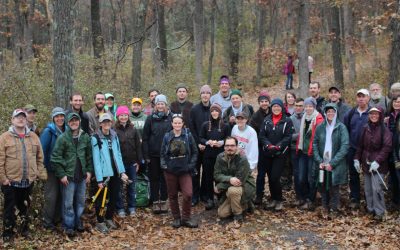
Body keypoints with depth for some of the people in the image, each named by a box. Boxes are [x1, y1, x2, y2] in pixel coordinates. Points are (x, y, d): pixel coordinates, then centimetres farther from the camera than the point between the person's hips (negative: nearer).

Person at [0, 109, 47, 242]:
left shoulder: (33, 136, 6)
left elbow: (39, 158, 10)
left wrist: (40, 173, 5)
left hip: (28, 180, 4)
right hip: (11, 181, -4)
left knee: (25, 207, 18)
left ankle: (24, 229, 34)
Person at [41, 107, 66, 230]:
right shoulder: (48, 131, -11)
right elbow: (42, 150, -13)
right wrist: (43, 168, -13)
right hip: (51, 169, -5)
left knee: (61, 195, 11)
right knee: (51, 196, -2)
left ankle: (57, 218, 24)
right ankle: (47, 222, 9)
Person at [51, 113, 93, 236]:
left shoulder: (85, 137, 5)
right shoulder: (63, 138, -7)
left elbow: (89, 155, 11)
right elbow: (56, 158, -8)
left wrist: (89, 170, 3)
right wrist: (61, 174, -11)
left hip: (82, 175, 4)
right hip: (68, 176, -4)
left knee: (81, 201, 13)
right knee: (68, 203, 2)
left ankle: (78, 221, 28)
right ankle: (69, 225, 13)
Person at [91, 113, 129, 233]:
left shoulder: (114, 136, 8)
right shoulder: (96, 138, -10)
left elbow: (118, 155, 10)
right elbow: (96, 159, -13)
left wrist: (122, 172, 3)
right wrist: (99, 179, -15)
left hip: (115, 173, 5)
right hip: (103, 174, -5)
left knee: (114, 197, 14)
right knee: (101, 199, 5)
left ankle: (109, 218, 32)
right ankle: (100, 222, 19)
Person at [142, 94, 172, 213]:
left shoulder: (171, 118, 0)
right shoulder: (151, 118, 0)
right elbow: (145, 138, 0)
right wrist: (146, 155, -5)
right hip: (153, 155, 0)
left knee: (165, 178, 8)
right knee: (154, 179, 7)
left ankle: (163, 201, 19)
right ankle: (155, 202, 16)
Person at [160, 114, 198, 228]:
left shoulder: (188, 135, -2)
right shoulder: (167, 136, 2)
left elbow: (194, 152, 3)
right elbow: (162, 153, 9)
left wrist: (191, 165, -6)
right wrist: (163, 164, -5)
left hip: (185, 170, -1)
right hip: (170, 171, 2)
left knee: (188, 194, -11)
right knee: (172, 195, 9)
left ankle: (185, 218, 5)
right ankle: (176, 218, 23)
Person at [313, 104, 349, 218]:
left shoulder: (341, 127, -4)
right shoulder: (320, 127, 5)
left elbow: (345, 146, -10)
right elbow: (314, 144, 6)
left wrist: (332, 163, -15)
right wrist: (319, 161, -7)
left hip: (336, 165, -3)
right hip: (322, 164, 3)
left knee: (334, 188, 2)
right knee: (322, 187, 7)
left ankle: (333, 210, 17)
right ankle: (325, 207, 23)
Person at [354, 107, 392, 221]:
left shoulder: (384, 130, -7)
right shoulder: (366, 129, 8)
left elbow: (387, 147, -12)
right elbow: (360, 145, 14)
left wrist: (377, 161, -19)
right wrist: (357, 159, 7)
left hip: (378, 165, -5)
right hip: (366, 163, 5)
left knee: (376, 188, -11)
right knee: (368, 188, 9)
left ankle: (380, 212, 0)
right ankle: (370, 209, 21)